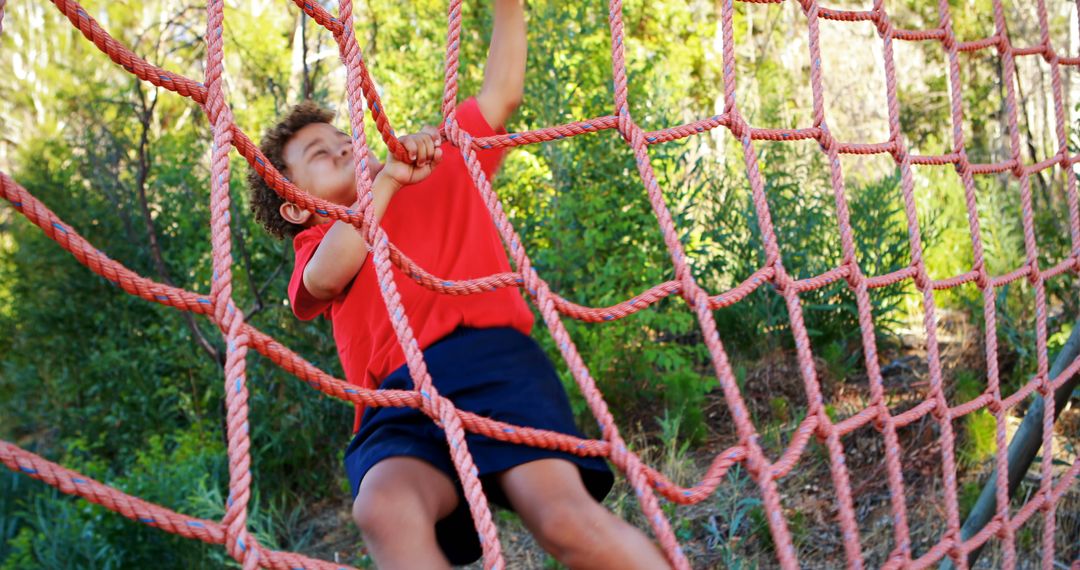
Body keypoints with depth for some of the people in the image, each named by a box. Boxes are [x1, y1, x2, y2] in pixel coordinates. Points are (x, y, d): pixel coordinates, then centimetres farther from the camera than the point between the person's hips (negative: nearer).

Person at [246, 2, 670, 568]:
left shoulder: (445, 163, 32)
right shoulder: (318, 245, 26)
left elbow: (503, 92, 35)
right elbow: (327, 277, 2)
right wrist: (388, 178, 3)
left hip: (491, 358, 0)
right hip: (399, 402, 0)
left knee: (565, 518, -28)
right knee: (384, 509, -36)